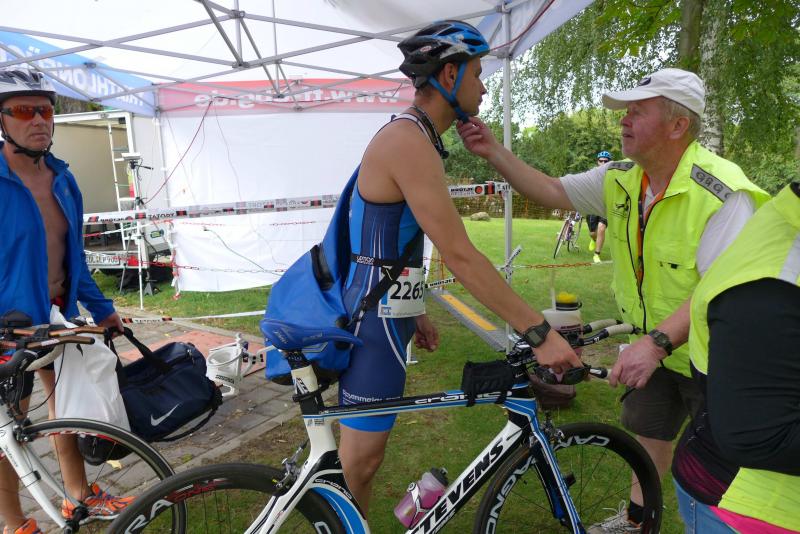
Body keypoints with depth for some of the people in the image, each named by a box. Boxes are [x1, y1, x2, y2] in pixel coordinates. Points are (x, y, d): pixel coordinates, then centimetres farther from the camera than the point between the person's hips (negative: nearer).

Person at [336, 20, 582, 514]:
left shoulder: (412, 136, 13)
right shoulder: (409, 140, -20)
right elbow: (460, 256, -26)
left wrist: (415, 314, 22)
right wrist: (540, 332, -22)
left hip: (380, 310, 10)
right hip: (376, 323, -10)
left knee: (362, 456, 22)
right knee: (360, 460, 4)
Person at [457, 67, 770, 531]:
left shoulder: (721, 193, -28)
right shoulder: (621, 180, -6)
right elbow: (552, 191, -3)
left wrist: (657, 341, -44)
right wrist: (494, 152, -13)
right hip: (655, 346, 7)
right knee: (648, 431, 21)